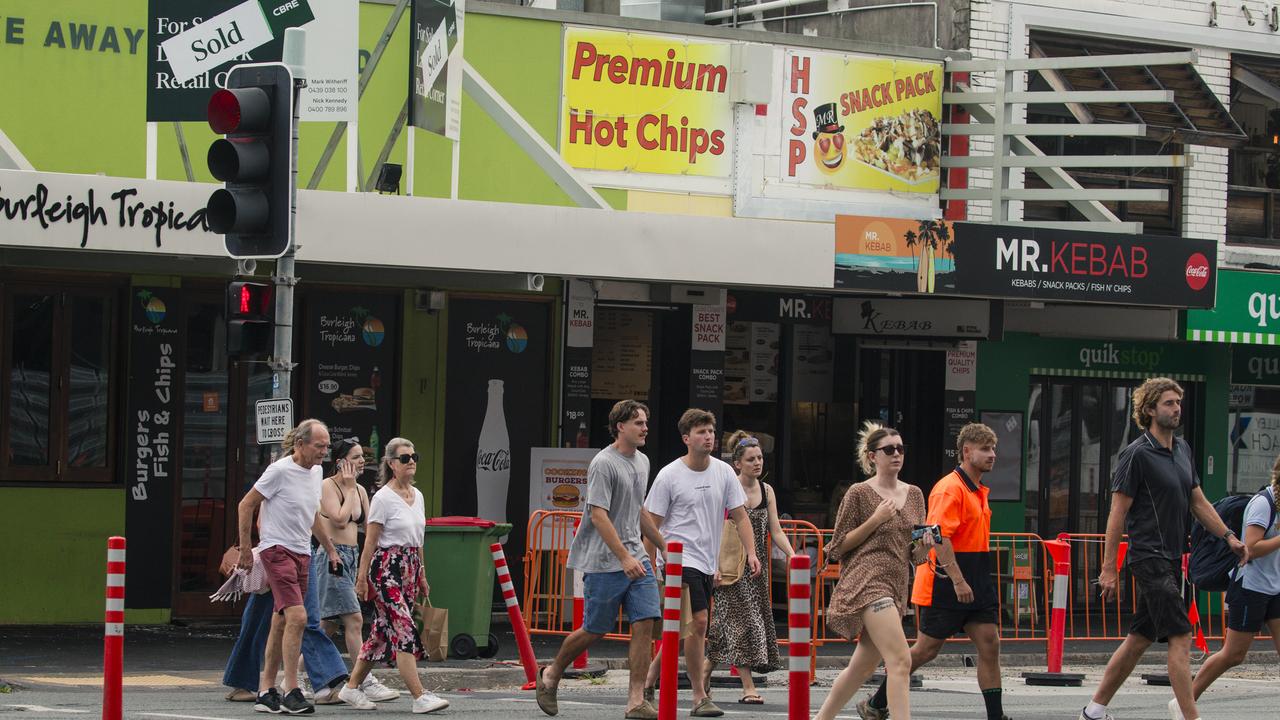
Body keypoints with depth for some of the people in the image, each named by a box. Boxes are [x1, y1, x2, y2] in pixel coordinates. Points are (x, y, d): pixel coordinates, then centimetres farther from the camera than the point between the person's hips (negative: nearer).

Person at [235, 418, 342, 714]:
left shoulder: (315, 471, 12)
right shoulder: (280, 471, -13)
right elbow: (246, 505, -6)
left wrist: (330, 549, 30)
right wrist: (245, 549, -5)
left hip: (302, 553, 8)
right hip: (277, 549, -8)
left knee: (281, 624, 9)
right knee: (297, 617, -19)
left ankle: (266, 690, 13)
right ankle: (291, 691, -18)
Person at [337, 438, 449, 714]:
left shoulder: (417, 496, 13)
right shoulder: (383, 498, -9)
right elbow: (370, 542, -9)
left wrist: (423, 576, 20)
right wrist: (362, 577, -11)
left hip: (411, 569, 8)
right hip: (386, 567, -8)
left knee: (382, 632, 11)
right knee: (404, 631, -13)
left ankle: (351, 688, 21)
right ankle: (420, 697, -17)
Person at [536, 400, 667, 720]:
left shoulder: (642, 462, 15)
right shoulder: (603, 463, -12)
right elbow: (598, 515, -19)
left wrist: (665, 546, 28)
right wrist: (625, 558, -24)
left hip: (636, 558, 7)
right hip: (604, 561, -7)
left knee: (645, 623, -6)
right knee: (594, 630, 1)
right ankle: (551, 675, 25)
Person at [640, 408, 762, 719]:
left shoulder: (724, 472, 6)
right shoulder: (669, 476, -8)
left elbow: (740, 516, 9)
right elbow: (652, 524, -3)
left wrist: (750, 552, -4)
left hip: (708, 564, 6)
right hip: (681, 558, -6)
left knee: (683, 628, 12)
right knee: (698, 622, -17)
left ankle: (649, 679, 30)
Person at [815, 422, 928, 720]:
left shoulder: (914, 494, 14)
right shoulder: (859, 494, -3)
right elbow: (838, 547, -2)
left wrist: (923, 544, -4)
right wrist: (875, 520, -11)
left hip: (896, 587, 7)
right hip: (866, 581, -7)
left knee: (863, 667, 13)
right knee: (900, 661, -20)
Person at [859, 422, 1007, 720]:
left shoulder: (979, 491, 16)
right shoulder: (950, 488, -14)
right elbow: (939, 536, -23)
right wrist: (957, 580, -28)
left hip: (975, 586, 9)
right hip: (946, 584, -9)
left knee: (989, 645, -1)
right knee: (926, 649, -1)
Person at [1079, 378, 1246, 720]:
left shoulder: (1182, 450, 14)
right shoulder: (1136, 454, -11)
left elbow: (1198, 502, 21)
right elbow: (1118, 512, -11)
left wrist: (1229, 537, 12)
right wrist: (1108, 567, -13)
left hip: (1171, 559, 8)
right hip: (1149, 558, -8)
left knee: (1140, 639, 12)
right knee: (1180, 637, -14)